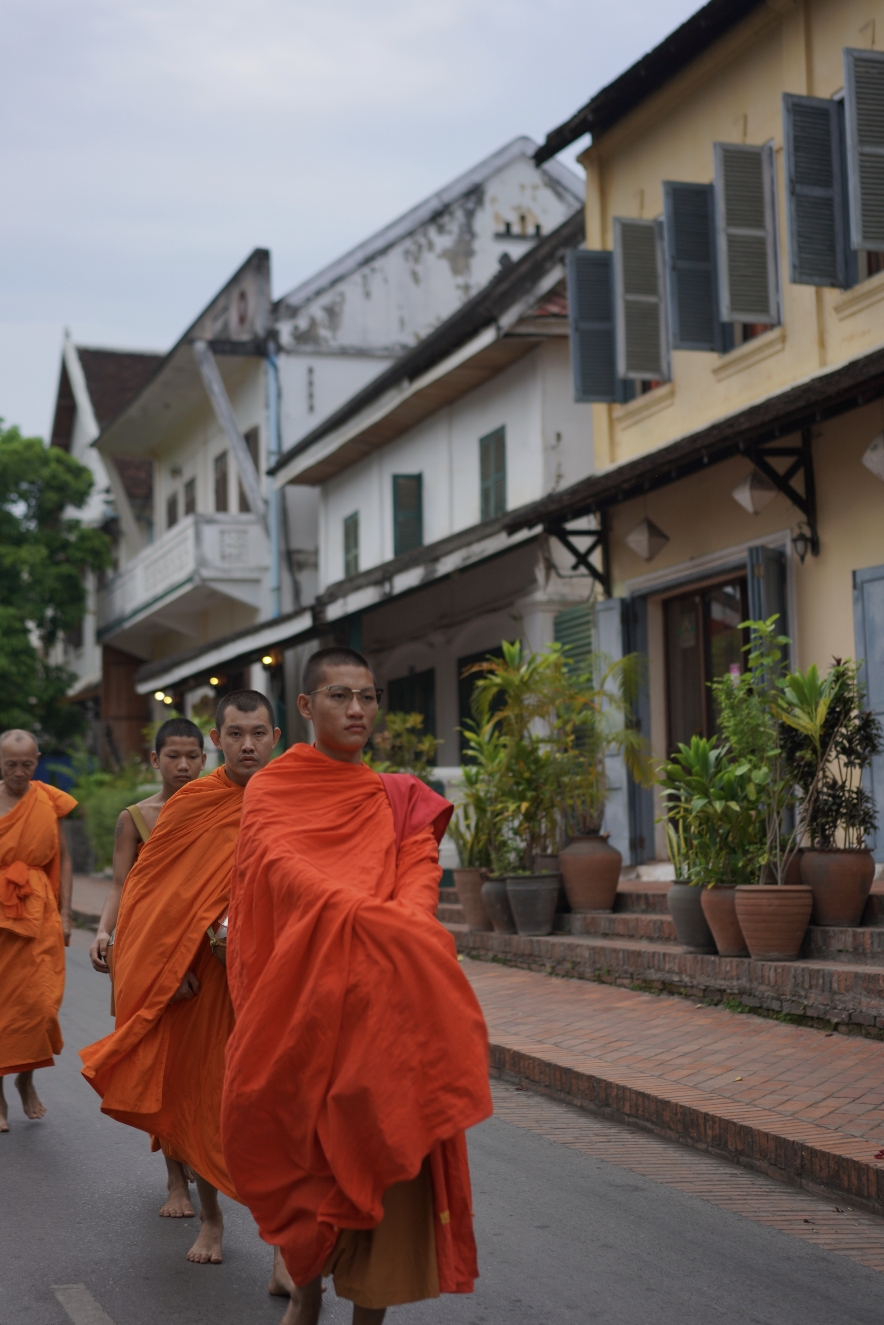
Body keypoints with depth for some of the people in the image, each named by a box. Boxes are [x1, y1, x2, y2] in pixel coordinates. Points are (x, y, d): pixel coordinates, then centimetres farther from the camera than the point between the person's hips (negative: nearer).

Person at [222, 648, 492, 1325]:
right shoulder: (272, 788, 5)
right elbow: (282, 866, -14)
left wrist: (405, 921, -24)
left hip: (382, 994, 2)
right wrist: (361, 913, -30)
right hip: (299, 993, -2)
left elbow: (421, 871, -1)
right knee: (305, 1144, 2)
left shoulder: (400, 798, 15)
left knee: (383, 1150, -3)